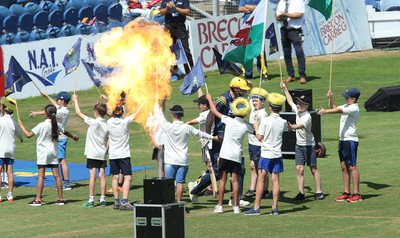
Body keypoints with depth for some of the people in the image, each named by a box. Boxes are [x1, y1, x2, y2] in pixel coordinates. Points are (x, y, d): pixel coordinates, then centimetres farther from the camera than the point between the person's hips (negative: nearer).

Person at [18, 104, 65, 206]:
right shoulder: (56, 125, 3)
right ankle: (61, 199, 8)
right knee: (57, 175, 6)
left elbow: (28, 134, -13)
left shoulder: (42, 125, -14)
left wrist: (21, 125, 2)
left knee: (41, 176, -5)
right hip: (53, 152, 5)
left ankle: (38, 199, -7)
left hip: (43, 153, -5)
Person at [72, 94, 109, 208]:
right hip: (102, 154, 5)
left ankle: (91, 200, -6)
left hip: (92, 154, -5)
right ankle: (102, 199, 6)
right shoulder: (107, 125, 3)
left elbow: (78, 113, -5)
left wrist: (75, 100, 9)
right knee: (102, 175, 5)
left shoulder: (93, 122, -12)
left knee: (92, 176, -6)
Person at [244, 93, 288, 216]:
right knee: (275, 180, 4)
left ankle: (256, 208, -2)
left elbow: (260, 137, -9)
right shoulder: (283, 122, 2)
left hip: (266, 154, -4)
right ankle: (275, 208, 2)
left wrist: (256, 126, 7)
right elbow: (287, 127, 27)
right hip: (277, 154, 4)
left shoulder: (265, 120, -12)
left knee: (261, 179, -1)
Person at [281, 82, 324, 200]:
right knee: (299, 169, 0)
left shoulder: (307, 116, -21)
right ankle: (301, 193, 0)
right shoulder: (297, 111, 2)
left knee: (313, 169, 1)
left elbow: (301, 126, -41)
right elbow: (290, 101, 20)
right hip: (299, 145, 7)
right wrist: (285, 89, 24)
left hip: (309, 145, -7)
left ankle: (319, 192, 7)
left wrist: (292, 127, -60)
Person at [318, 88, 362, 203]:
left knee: (352, 166, -9)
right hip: (342, 140, 10)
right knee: (344, 166, 10)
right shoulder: (346, 106, 14)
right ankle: (347, 193, 15)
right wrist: (330, 98, 12)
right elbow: (334, 108, 27)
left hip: (351, 140, -10)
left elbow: (339, 110, -28)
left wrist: (325, 111, -31)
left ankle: (356, 194, -8)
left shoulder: (354, 108, -15)